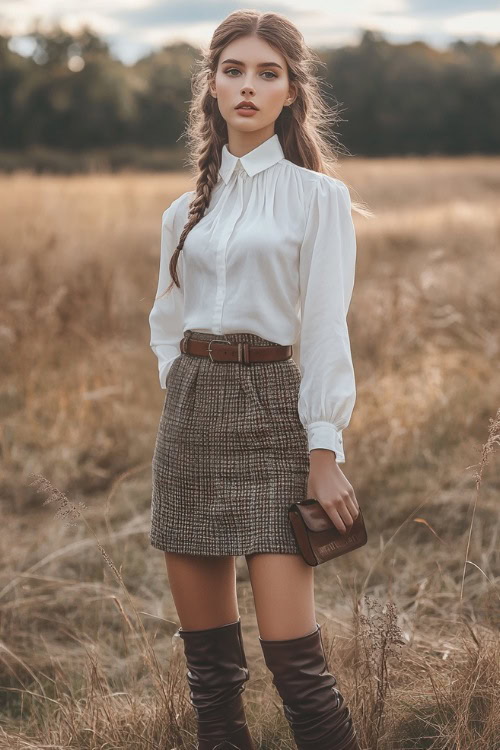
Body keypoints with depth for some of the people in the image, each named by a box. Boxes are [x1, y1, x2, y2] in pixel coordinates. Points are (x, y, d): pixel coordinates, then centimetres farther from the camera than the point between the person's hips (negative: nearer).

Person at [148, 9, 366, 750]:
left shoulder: (317, 194, -1)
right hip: (188, 410, 5)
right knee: (206, 649, 8)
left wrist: (325, 450, -12)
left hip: (271, 405, -5)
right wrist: (183, 400, 7)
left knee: (292, 652, -10)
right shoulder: (187, 210, 13)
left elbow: (326, 327, -7)